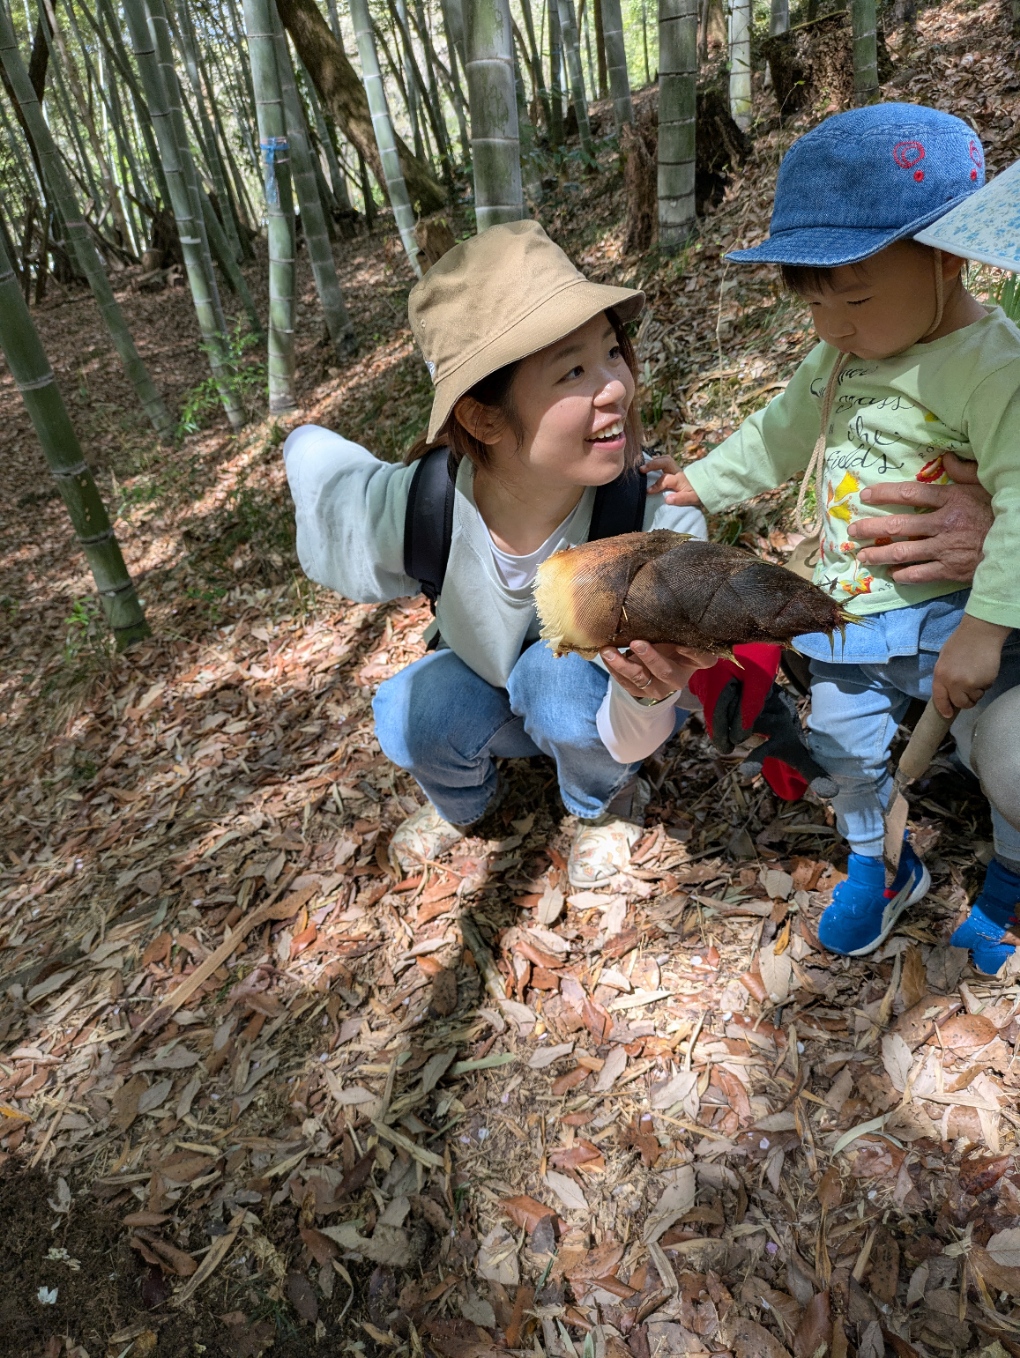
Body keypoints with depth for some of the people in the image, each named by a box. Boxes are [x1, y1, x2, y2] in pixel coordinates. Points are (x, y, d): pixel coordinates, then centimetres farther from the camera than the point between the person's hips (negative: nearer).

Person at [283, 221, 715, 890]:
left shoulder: (663, 518, -35)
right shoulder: (411, 505, -32)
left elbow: (634, 741, -32)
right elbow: (309, 453, -8)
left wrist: (652, 694, -52)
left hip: (600, 710, -1)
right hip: (484, 686, 2)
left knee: (559, 675, -34)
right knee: (409, 711, -29)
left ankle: (605, 800, 2)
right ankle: (462, 801, 10)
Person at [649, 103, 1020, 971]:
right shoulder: (840, 360, 4)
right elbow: (782, 434, 19)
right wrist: (705, 483, 20)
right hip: (851, 612, 7)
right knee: (844, 749, 15)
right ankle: (880, 867, 42)